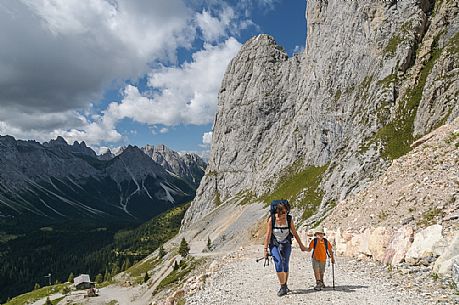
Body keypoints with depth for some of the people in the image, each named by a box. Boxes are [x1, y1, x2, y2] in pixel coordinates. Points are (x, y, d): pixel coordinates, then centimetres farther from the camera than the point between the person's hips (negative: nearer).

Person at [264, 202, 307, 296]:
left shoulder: (289, 219, -12)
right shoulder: (271, 219, -17)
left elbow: (295, 233, 0)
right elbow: (268, 235, -14)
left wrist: (301, 245, 7)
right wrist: (265, 249, -16)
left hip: (286, 244, 2)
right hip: (274, 244, -1)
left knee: (285, 265, 0)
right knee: (278, 263, -17)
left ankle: (285, 285, 20)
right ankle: (283, 287, -12)